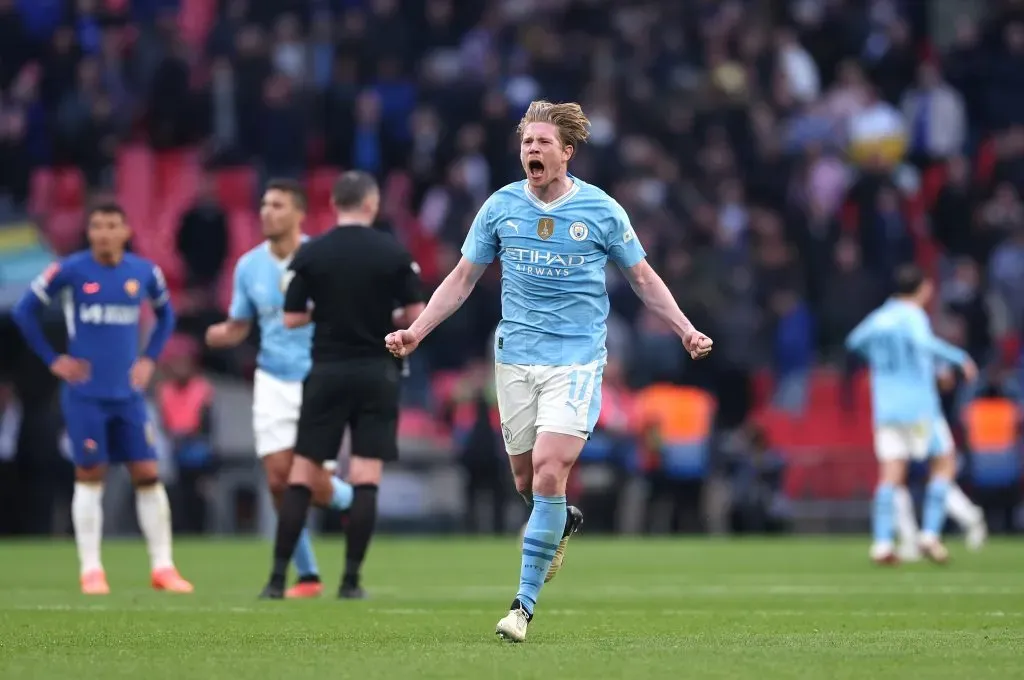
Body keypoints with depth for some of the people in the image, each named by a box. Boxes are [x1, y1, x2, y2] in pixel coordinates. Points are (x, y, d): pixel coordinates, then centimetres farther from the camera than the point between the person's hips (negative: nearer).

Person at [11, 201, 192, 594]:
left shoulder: (145, 273, 3)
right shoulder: (69, 271, -7)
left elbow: (166, 315, 21)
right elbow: (24, 311, 1)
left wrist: (150, 359, 9)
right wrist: (52, 360, -2)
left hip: (128, 394, 3)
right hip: (85, 393, -3)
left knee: (148, 475, -1)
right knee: (90, 477, -1)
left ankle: (162, 567, 5)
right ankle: (91, 570, 6)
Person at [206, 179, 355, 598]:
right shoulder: (249, 266, 2)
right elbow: (238, 327, 10)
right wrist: (220, 334, -13)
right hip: (273, 382, 4)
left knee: (315, 485, -9)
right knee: (278, 480, -5)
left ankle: (355, 503, 27)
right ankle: (306, 575, 8)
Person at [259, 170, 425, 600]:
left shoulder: (310, 255, -2)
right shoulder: (394, 253, -4)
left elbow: (292, 318, -2)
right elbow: (416, 314, -4)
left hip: (327, 372, 1)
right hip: (377, 372, -1)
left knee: (301, 476, 6)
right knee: (366, 479, 1)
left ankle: (278, 578, 3)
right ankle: (351, 580, -2)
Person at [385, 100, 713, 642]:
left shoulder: (602, 211, -2)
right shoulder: (500, 207, 3)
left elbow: (643, 277, 10)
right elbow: (462, 278, 11)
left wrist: (686, 330, 1)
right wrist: (416, 331, 2)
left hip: (576, 359, -3)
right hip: (515, 358, 3)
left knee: (549, 472, -17)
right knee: (526, 481, 6)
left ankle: (525, 602, -11)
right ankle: (562, 522, 43)